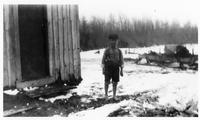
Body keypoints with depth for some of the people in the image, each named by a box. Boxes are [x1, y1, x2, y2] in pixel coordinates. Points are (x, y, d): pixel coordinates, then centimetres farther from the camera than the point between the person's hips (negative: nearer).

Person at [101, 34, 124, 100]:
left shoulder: (119, 51, 4)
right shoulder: (106, 50, -2)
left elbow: (121, 61, 5)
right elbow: (103, 60, 1)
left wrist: (121, 71, 0)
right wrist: (103, 70, -4)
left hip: (116, 69, 2)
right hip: (108, 68, -2)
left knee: (115, 83, 3)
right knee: (107, 82, -2)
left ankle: (114, 96, 14)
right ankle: (106, 94, 18)